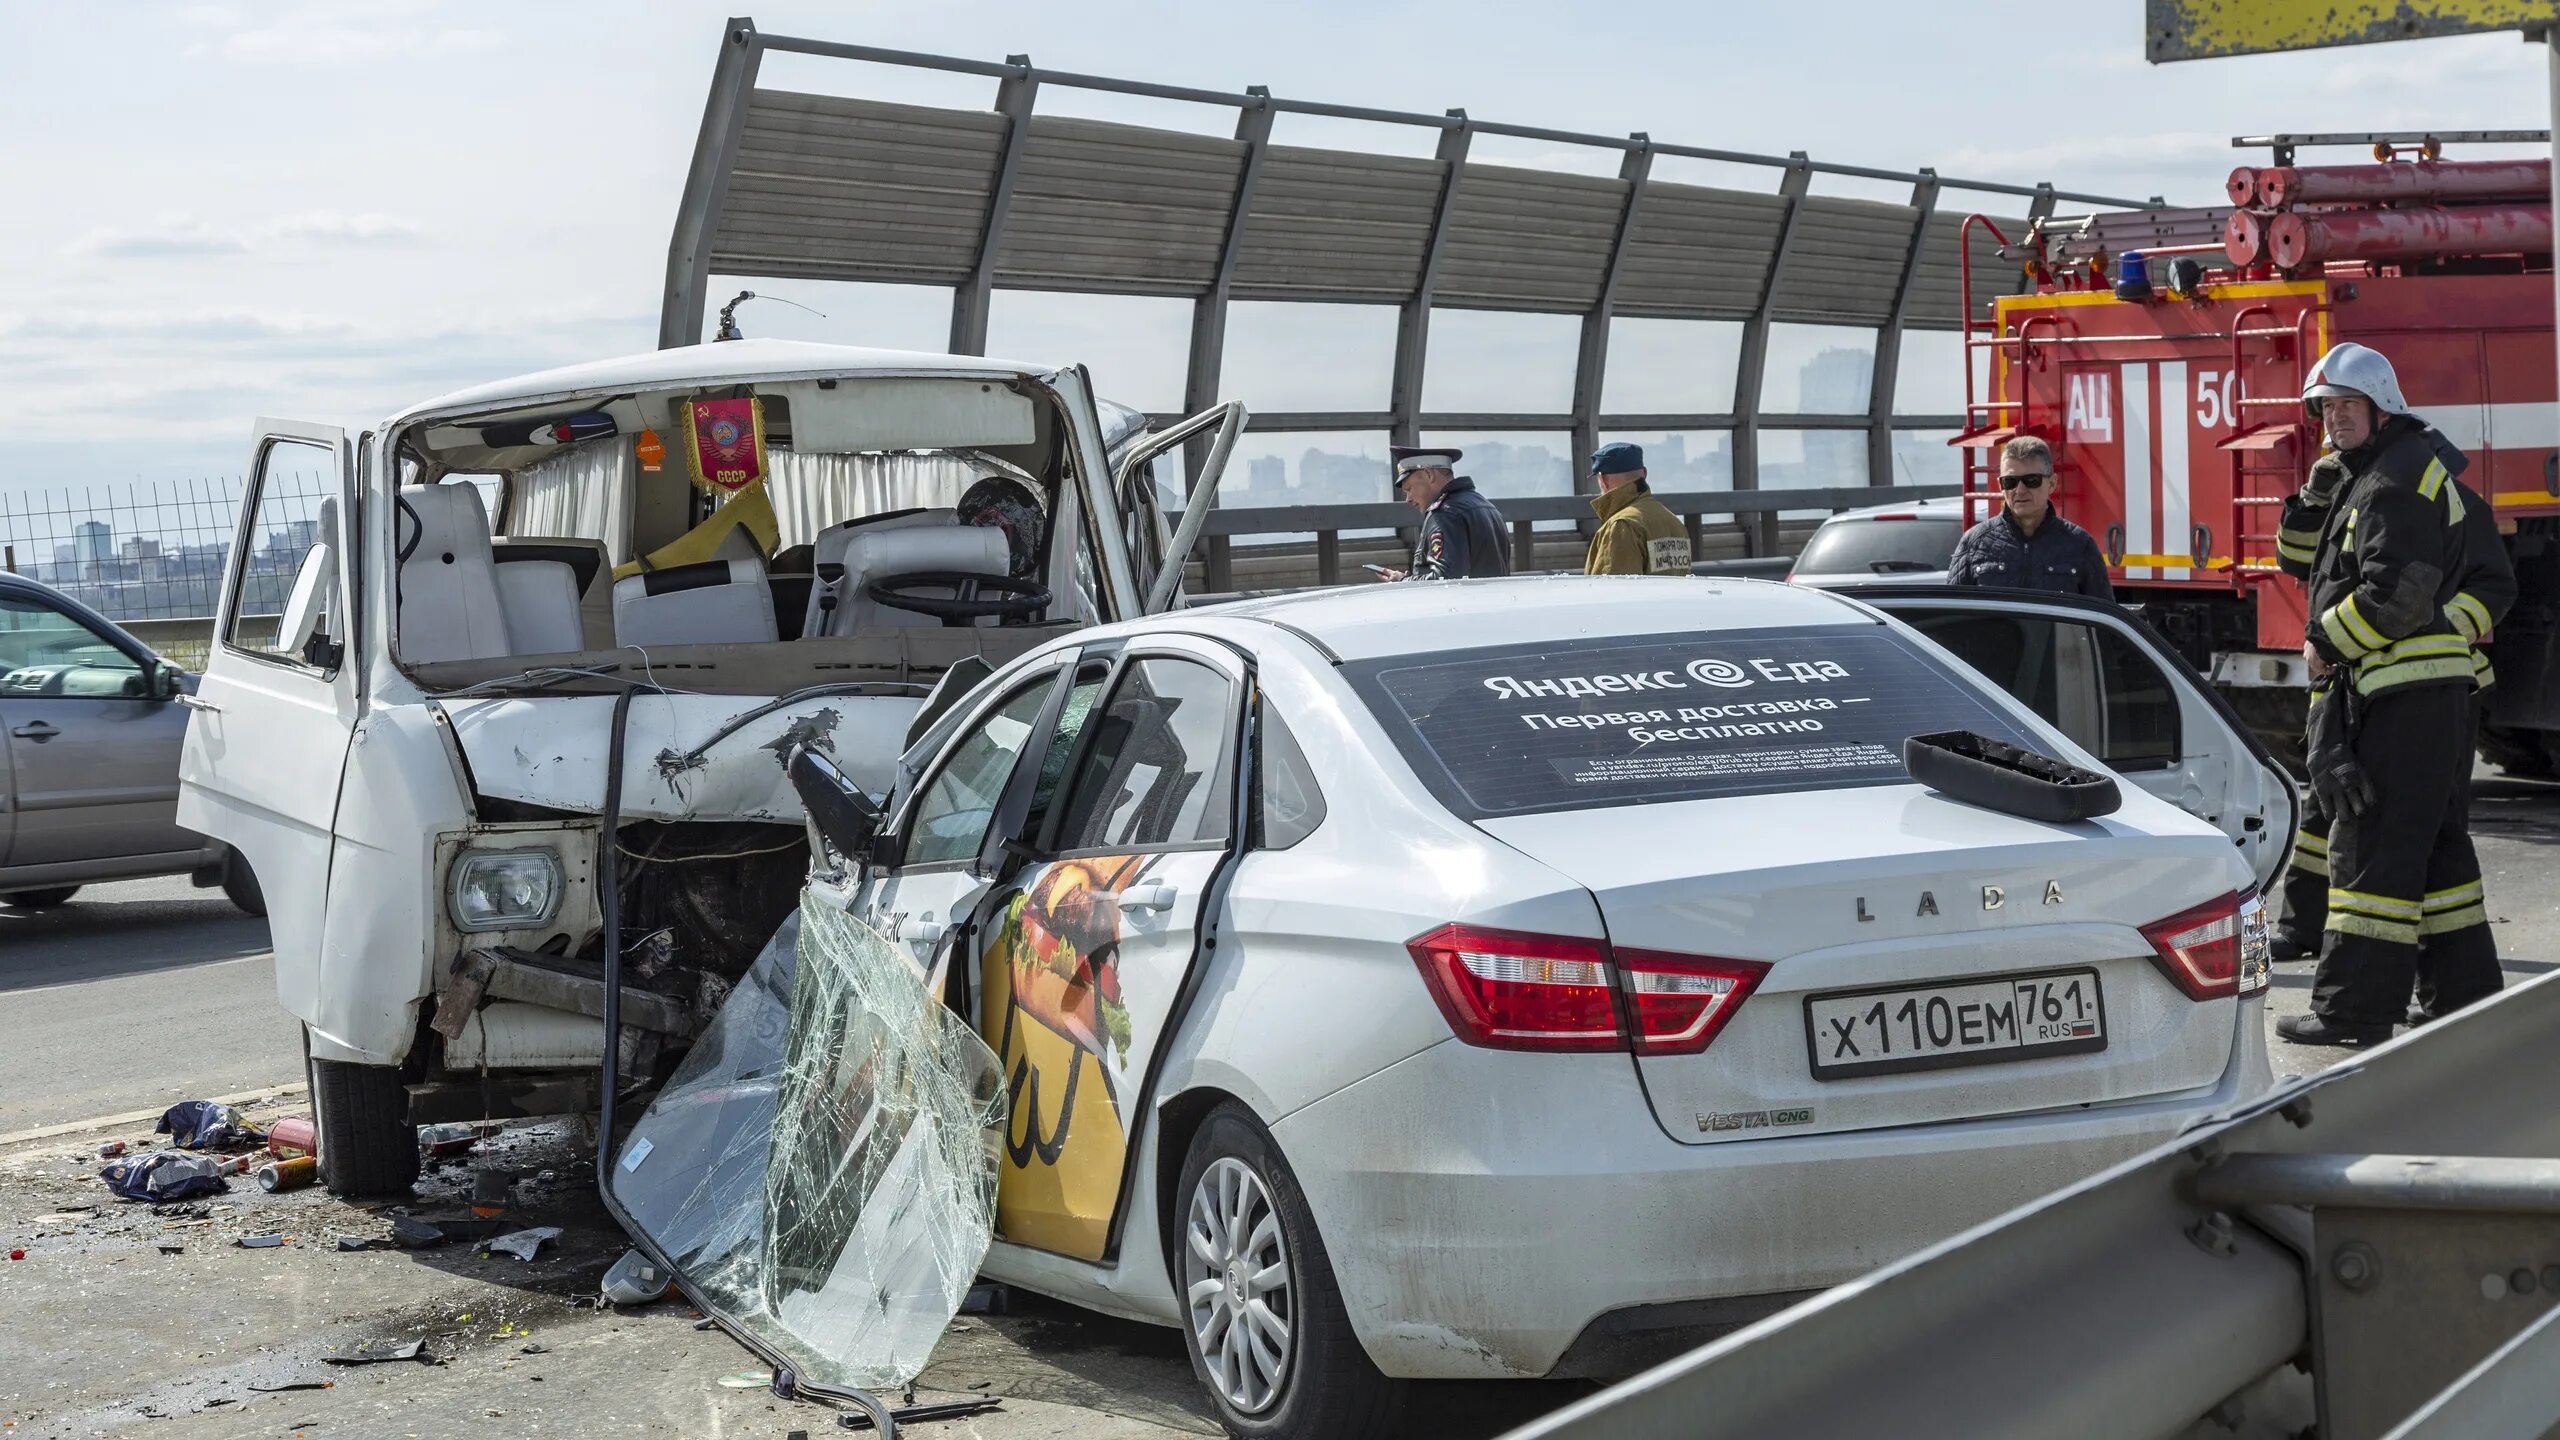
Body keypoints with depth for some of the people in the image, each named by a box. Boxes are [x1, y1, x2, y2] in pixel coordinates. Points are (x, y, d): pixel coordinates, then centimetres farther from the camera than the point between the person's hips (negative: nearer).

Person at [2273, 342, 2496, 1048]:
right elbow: (2305, 559, 22)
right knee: (2433, 842, 15)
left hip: (2406, 693, -11)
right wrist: (2317, 495, 6)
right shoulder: (2364, 475, 20)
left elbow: (2395, 595, -23)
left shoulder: (2398, 480, -13)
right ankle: (2465, 992, 21)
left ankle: (2356, 1008, -8)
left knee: (2374, 844, -9)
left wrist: (2325, 643, -10)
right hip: (2429, 694, 11)